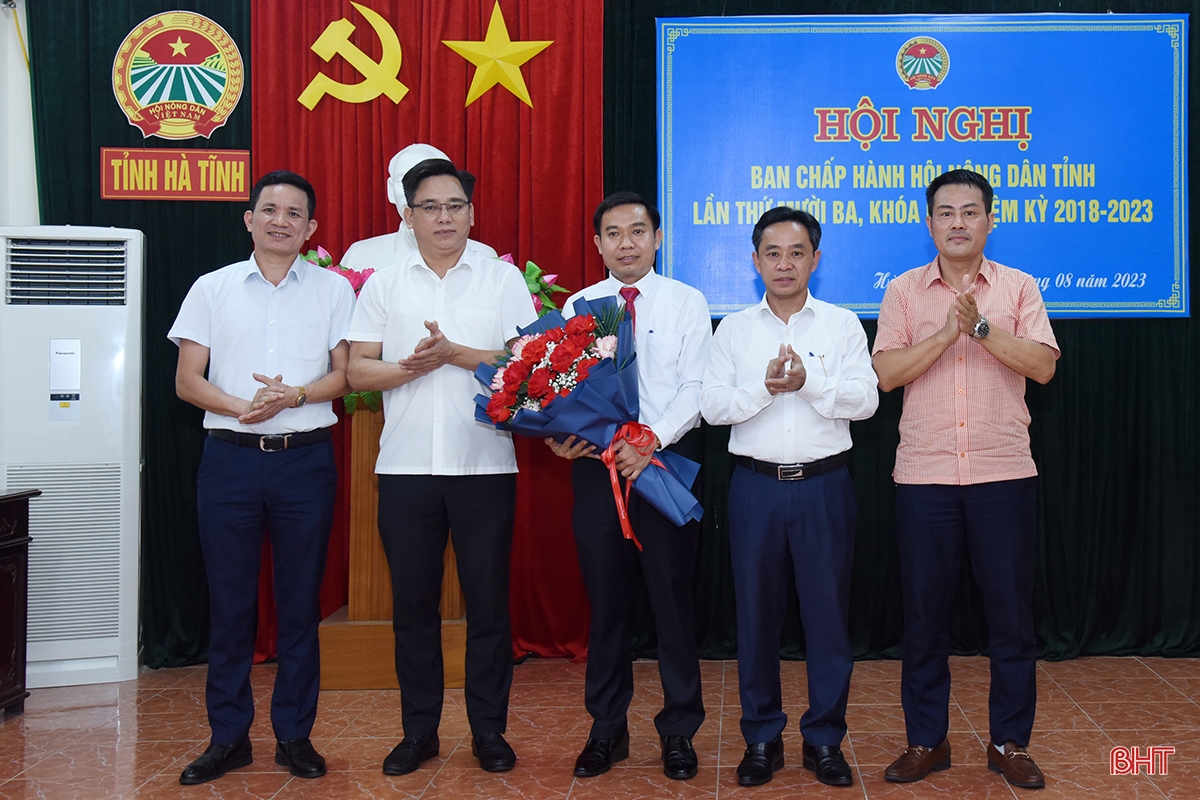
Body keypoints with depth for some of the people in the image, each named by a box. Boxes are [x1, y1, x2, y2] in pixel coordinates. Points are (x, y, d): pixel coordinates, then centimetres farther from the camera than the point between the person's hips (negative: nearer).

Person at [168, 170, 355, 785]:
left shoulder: (333, 289, 8)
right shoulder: (212, 288, 9)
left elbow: (345, 374, 4)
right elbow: (187, 380, 4)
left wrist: (295, 396, -15)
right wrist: (242, 407, -14)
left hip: (306, 458, 0)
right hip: (230, 458, 1)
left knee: (299, 601, 4)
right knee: (230, 601, 5)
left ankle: (294, 735, 16)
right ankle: (228, 737, 16)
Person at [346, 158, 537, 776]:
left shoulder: (503, 279, 6)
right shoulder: (383, 284, 10)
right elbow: (357, 371, 4)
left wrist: (454, 352, -13)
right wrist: (410, 367, -14)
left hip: (485, 464, -1)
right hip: (406, 465, 2)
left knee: (488, 599, 4)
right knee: (412, 601, 8)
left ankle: (489, 729, 17)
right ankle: (418, 731, 20)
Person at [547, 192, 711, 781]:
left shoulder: (687, 303, 3)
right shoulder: (579, 306, 10)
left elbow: (695, 388, -5)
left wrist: (652, 441, -18)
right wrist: (559, 434, -14)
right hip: (596, 460, 2)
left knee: (672, 595, 4)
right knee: (605, 599, 9)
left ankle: (678, 731, 18)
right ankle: (607, 728, 23)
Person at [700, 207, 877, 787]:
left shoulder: (842, 324, 6)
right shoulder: (734, 329, 8)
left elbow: (866, 399, -5)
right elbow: (712, 406, -1)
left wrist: (808, 382, -19)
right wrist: (764, 387, -17)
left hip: (824, 484, -1)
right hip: (755, 484, 1)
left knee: (827, 611, 4)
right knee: (756, 612, 7)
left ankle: (824, 739, 18)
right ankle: (762, 738, 21)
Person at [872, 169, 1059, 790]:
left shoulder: (1018, 289, 6)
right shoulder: (904, 291, 6)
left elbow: (1042, 366, -7)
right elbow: (887, 372, -6)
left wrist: (980, 325, -16)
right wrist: (947, 331, -15)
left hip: (1004, 475, 0)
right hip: (923, 476, 0)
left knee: (1011, 610, 6)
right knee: (923, 610, 7)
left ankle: (1010, 741, 20)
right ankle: (926, 740, 20)